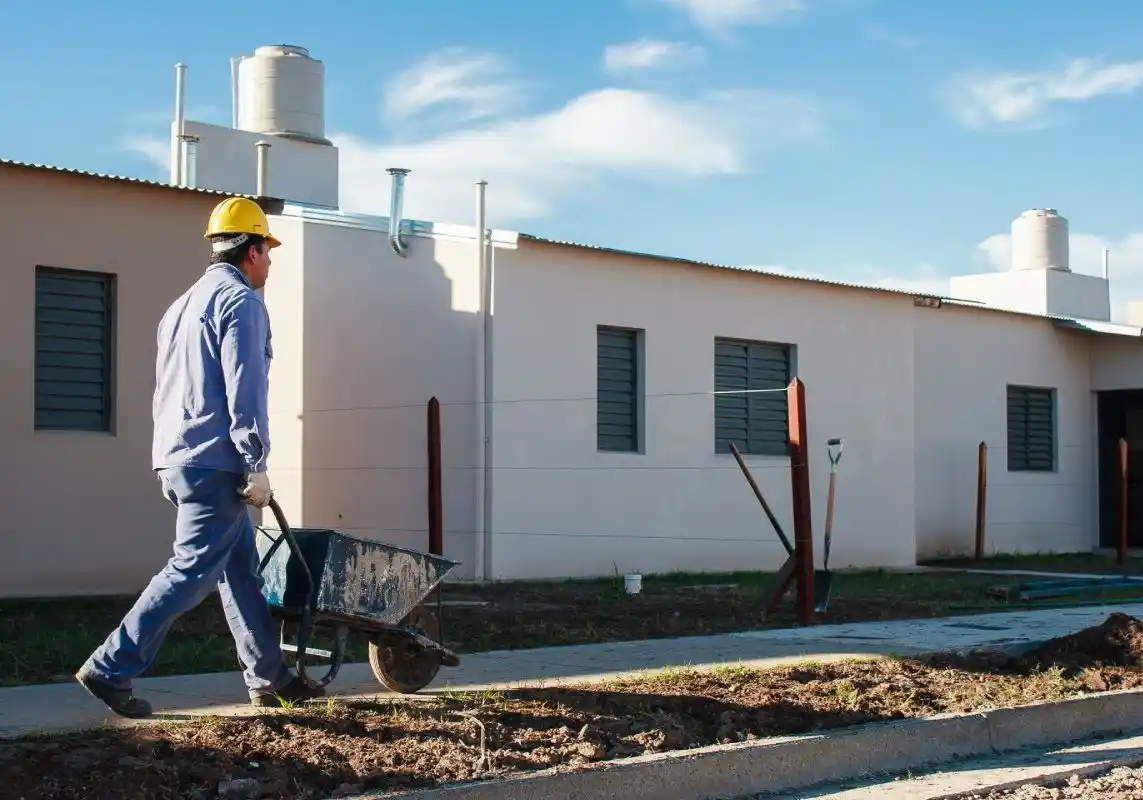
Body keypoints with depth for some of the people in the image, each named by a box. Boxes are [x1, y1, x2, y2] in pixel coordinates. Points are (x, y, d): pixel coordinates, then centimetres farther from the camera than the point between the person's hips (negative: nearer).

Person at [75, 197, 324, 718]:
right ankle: (110, 670, -8)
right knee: (192, 571, -7)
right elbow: (244, 392, -16)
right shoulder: (241, 301, -8)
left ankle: (269, 678, 16)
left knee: (241, 568, 12)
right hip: (215, 463, -10)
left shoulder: (182, 305, 21)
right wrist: (256, 467, -14)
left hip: (175, 458, 10)